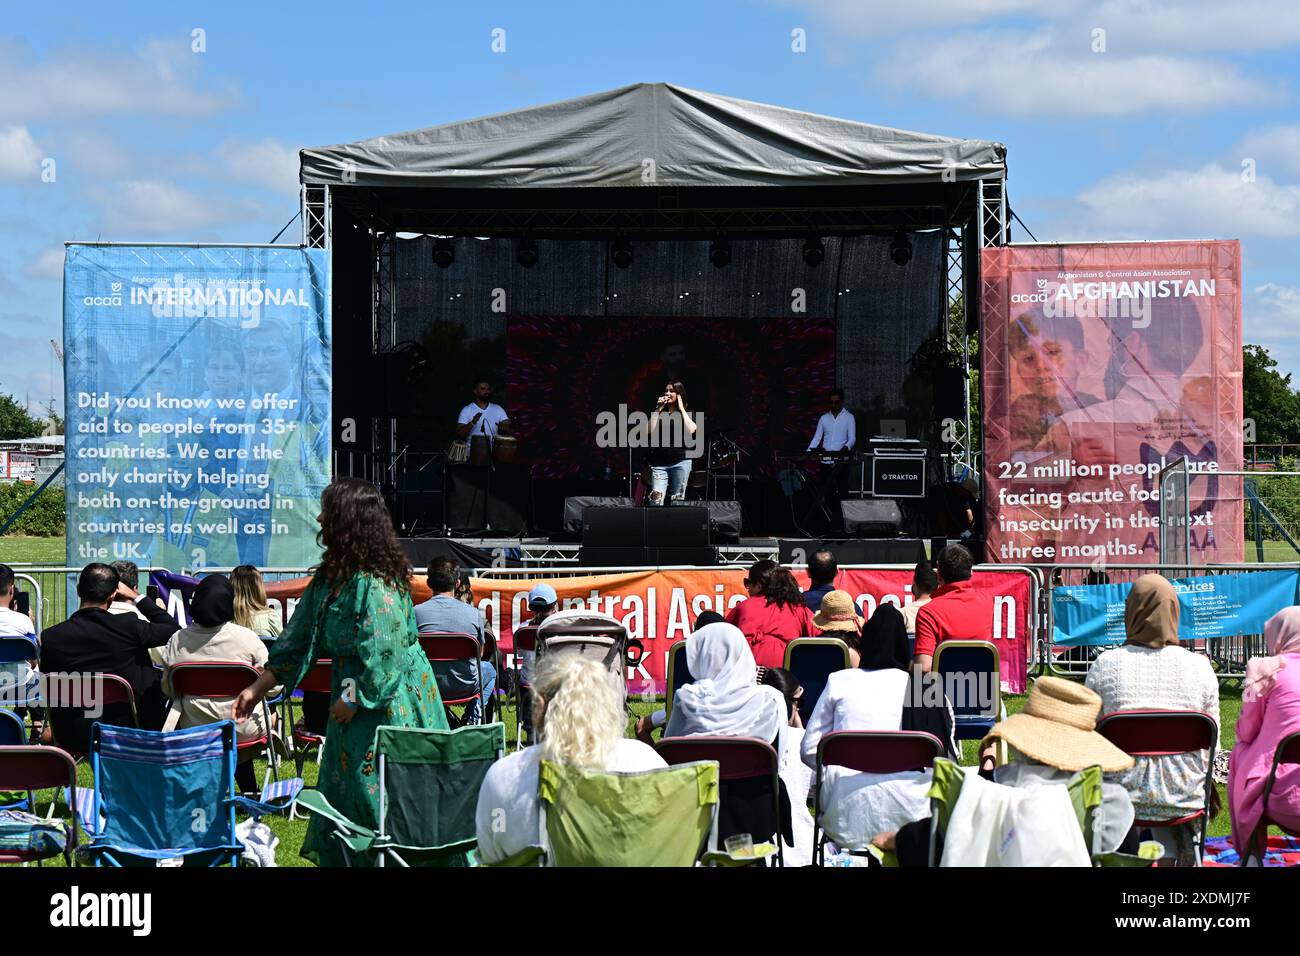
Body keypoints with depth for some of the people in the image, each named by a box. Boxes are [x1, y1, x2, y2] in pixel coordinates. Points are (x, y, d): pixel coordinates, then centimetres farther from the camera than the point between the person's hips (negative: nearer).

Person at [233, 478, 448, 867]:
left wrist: (353, 699, -15)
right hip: (351, 693, 9)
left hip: (387, 702, -9)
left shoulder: (374, 582, -22)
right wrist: (257, 689, 12)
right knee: (343, 790, 15)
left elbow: (383, 654, -23)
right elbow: (298, 638, 12)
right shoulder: (332, 575, 7)